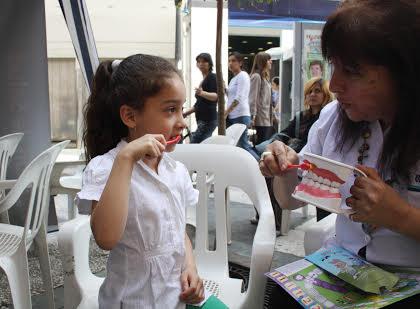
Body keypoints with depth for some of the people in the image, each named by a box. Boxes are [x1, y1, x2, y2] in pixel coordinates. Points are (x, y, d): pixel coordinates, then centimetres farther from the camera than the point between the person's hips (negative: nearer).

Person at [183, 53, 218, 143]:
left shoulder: (212, 77, -5)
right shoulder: (203, 80, 21)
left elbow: (216, 96, -21)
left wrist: (202, 93, -39)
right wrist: (186, 113, 24)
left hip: (208, 120, -9)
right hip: (202, 120, 9)